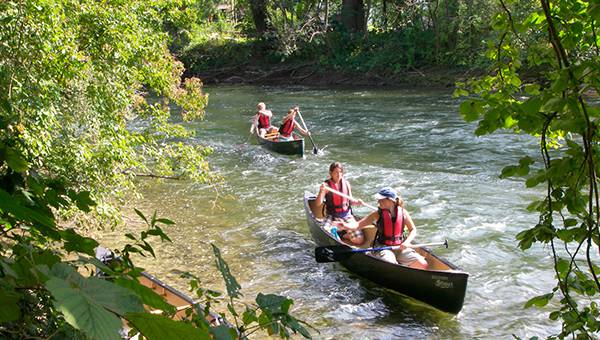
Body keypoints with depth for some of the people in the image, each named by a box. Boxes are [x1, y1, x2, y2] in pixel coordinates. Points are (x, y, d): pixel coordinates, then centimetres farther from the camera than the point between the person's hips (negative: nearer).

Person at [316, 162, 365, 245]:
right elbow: (319, 203, -18)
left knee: (359, 240, -14)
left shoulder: (346, 184, 5)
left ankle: (345, 235, 15)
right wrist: (322, 191, -36)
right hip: (333, 217, -3)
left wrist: (357, 202, -7)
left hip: (347, 215, 3)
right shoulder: (327, 185, -8)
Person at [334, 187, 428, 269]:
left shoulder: (402, 212, 1)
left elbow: (413, 230, 9)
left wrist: (406, 242, -9)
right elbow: (358, 225, -8)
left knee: (422, 264, -16)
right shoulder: (378, 214, -4)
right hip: (383, 247, -3)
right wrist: (346, 226, -27)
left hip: (400, 247, 3)